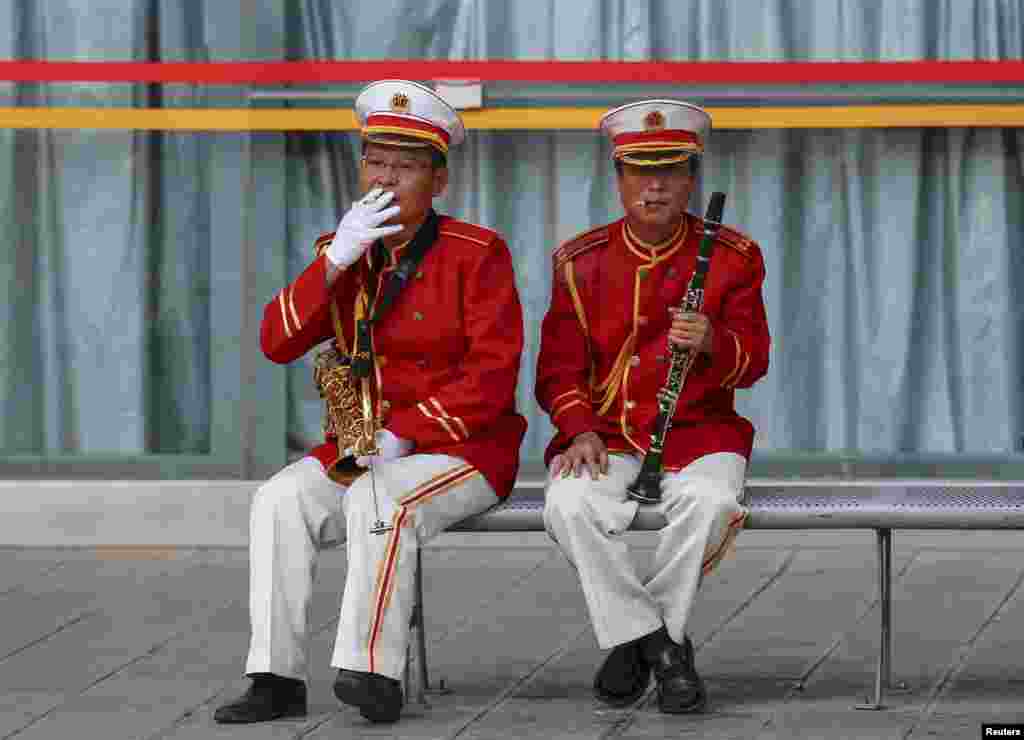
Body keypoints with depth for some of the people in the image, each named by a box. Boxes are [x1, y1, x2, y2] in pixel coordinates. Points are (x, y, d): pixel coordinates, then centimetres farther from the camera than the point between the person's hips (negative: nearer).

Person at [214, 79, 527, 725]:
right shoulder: (346, 253, 10)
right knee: (280, 501, -20)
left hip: (463, 449, -5)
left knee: (380, 502, -34)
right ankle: (278, 677, -21)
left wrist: (403, 434, -21)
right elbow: (278, 344, -4)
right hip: (360, 449, 5)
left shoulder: (477, 254, -7)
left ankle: (374, 673, -33)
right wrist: (336, 262, -17)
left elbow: (492, 377, -14)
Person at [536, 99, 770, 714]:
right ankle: (657, 643, -16)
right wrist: (580, 431, -14)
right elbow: (559, 368, 6)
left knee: (710, 502, -35)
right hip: (606, 435, 1)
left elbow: (753, 361, -1)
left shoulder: (732, 257, 3)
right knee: (572, 505, -32)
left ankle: (636, 635, -12)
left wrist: (713, 342, -25)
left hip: (698, 431, -1)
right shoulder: (582, 262, 5)